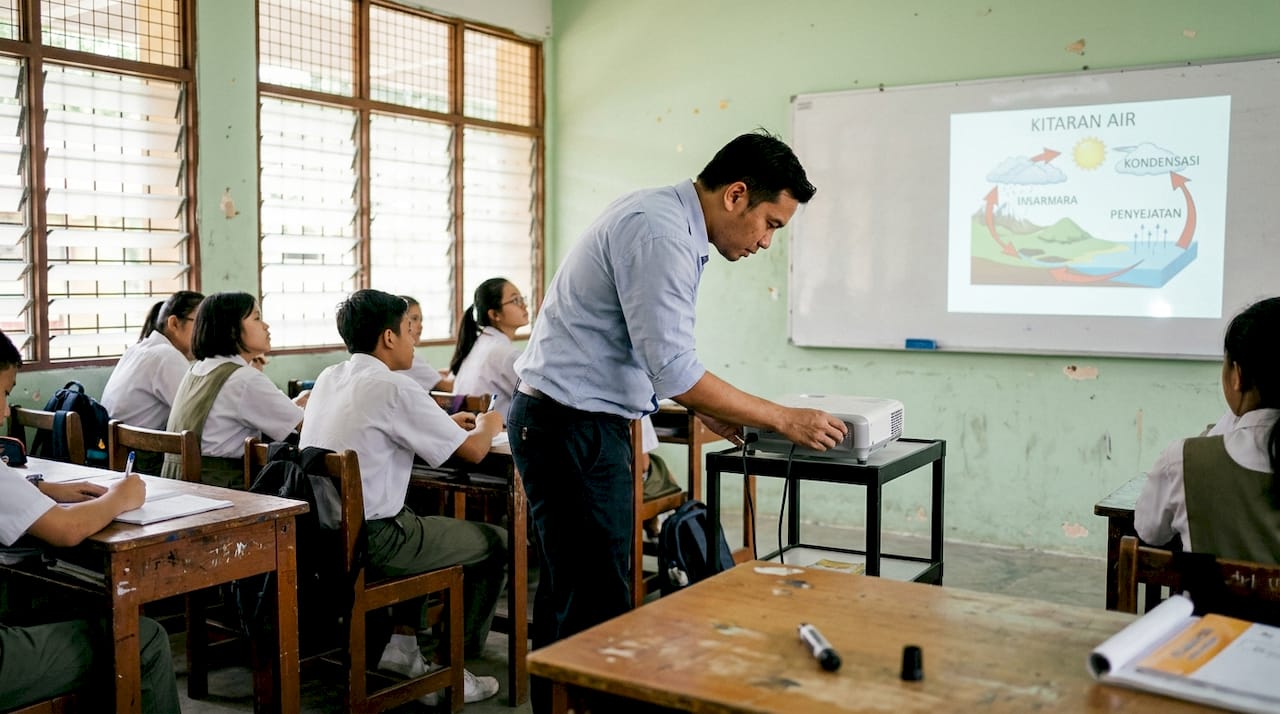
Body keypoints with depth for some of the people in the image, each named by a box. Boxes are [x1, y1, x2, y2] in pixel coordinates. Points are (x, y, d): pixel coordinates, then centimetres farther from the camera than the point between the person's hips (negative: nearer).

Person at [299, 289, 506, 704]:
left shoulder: (328, 379, 8)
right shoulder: (394, 388, -16)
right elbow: (472, 451, -11)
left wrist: (447, 423, 23)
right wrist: (487, 426, 11)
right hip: (369, 540, -9)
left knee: (429, 524, 32)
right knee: (496, 543, 7)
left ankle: (401, 643, 26)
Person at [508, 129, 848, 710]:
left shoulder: (665, 219, 12)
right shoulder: (660, 235, -20)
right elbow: (672, 369, -23)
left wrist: (707, 410, 11)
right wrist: (784, 420, -15)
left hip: (573, 421, 10)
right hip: (571, 427, -10)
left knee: (570, 590, 16)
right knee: (597, 603, -7)